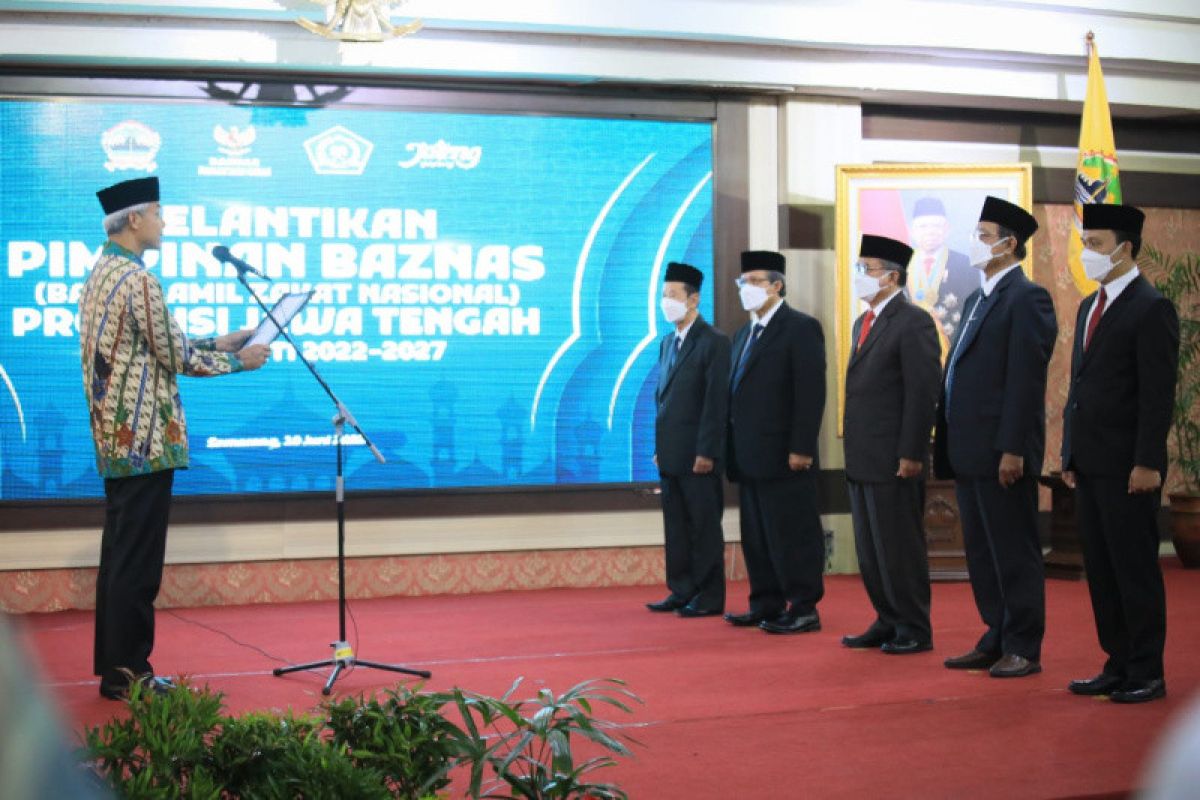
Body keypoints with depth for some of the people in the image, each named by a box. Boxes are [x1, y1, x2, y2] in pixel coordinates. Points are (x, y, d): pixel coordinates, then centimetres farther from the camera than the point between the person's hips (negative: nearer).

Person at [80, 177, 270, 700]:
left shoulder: (100, 275, 14)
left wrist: (216, 343, 18)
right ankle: (127, 672, 4)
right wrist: (237, 360, 1)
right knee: (138, 560, -3)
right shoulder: (138, 280, -17)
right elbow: (174, 357, -13)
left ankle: (113, 665, 21)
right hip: (145, 438, -10)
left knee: (119, 553, 14)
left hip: (114, 436, 10)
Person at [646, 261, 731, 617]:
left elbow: (716, 401, -13)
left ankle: (710, 597, 7)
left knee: (705, 527, 0)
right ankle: (682, 591, 19)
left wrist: (706, 452, -17)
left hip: (697, 455, -7)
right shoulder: (667, 342, 16)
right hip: (670, 454, 7)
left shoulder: (714, 342, -8)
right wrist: (659, 447, 12)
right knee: (676, 526, 11)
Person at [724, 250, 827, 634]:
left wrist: (801, 449, -19)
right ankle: (766, 605, 19)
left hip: (783, 457, -8)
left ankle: (803, 609, 4)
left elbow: (811, 393, -13)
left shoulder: (801, 328, -6)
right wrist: (734, 451, 11)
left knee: (793, 536, -3)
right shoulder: (744, 334, 19)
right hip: (749, 458, 8)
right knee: (756, 537, 11)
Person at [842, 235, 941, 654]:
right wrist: (853, 452, 15)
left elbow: (923, 392, -15)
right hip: (863, 460, 9)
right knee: (870, 549, 13)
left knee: (899, 548, -1)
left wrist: (911, 454, -19)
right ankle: (888, 621, 23)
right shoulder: (863, 323, 18)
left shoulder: (914, 322, -10)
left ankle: (914, 630, 9)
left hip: (893, 460, -9)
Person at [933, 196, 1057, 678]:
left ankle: (1023, 649, 8)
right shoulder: (978, 299, 18)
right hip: (970, 452, 9)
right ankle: (996, 641, 23)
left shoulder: (1026, 298, -9)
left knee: (1014, 553, -1)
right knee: (981, 553, 14)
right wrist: (951, 447, 15)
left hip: (1001, 453, -9)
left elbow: (1026, 379, -17)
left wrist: (1012, 449, -21)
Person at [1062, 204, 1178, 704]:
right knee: (1100, 570, 11)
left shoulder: (1151, 308, -10)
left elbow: (1159, 394, -15)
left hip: (1128, 468, -8)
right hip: (1089, 465, 8)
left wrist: (1147, 462, -18)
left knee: (1135, 569, -1)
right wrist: (1071, 454, 15)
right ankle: (1118, 666, 20)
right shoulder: (1089, 307, 16)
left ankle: (1147, 674, 9)